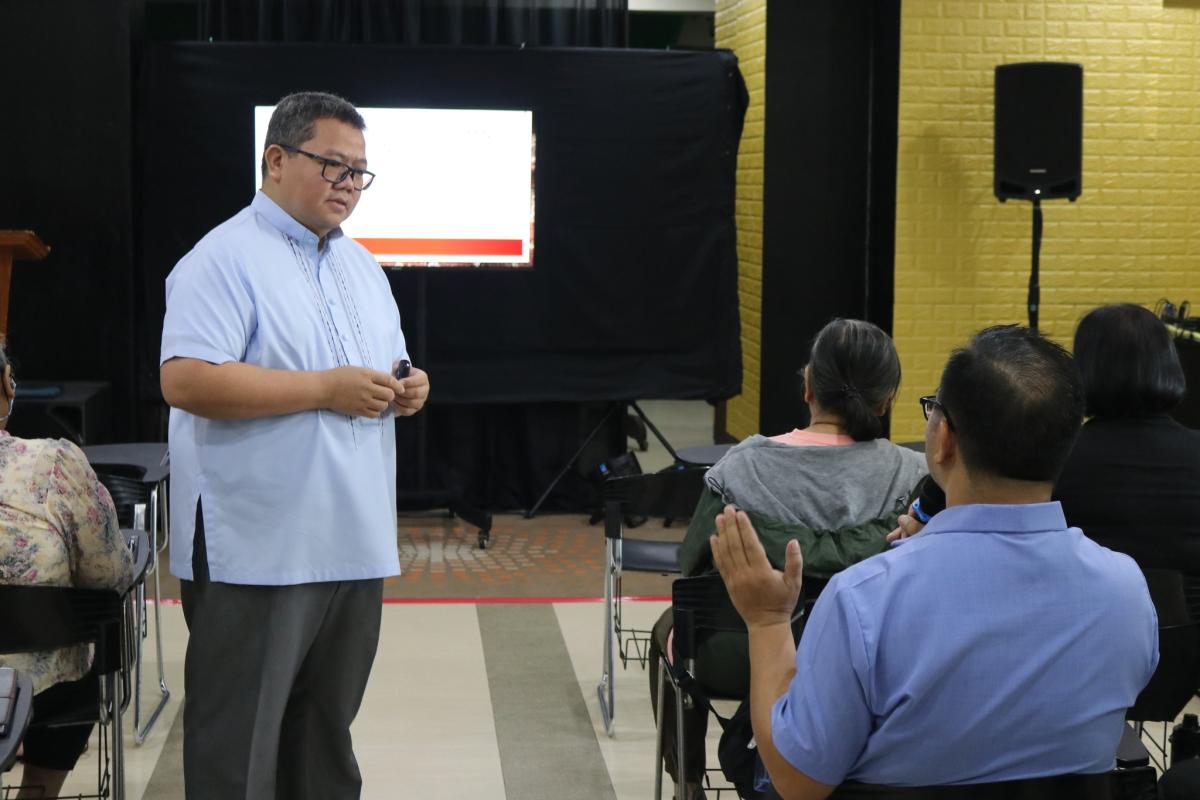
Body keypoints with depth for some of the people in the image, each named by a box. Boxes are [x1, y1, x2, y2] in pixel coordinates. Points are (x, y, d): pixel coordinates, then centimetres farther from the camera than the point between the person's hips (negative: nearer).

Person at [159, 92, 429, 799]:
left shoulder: (362, 265, 17)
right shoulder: (226, 258, -9)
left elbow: (386, 369, 28)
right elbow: (185, 379, -21)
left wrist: (405, 390, 2)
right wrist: (326, 388, -20)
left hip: (352, 545, 8)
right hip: (258, 550, -8)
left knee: (326, 738, 16)